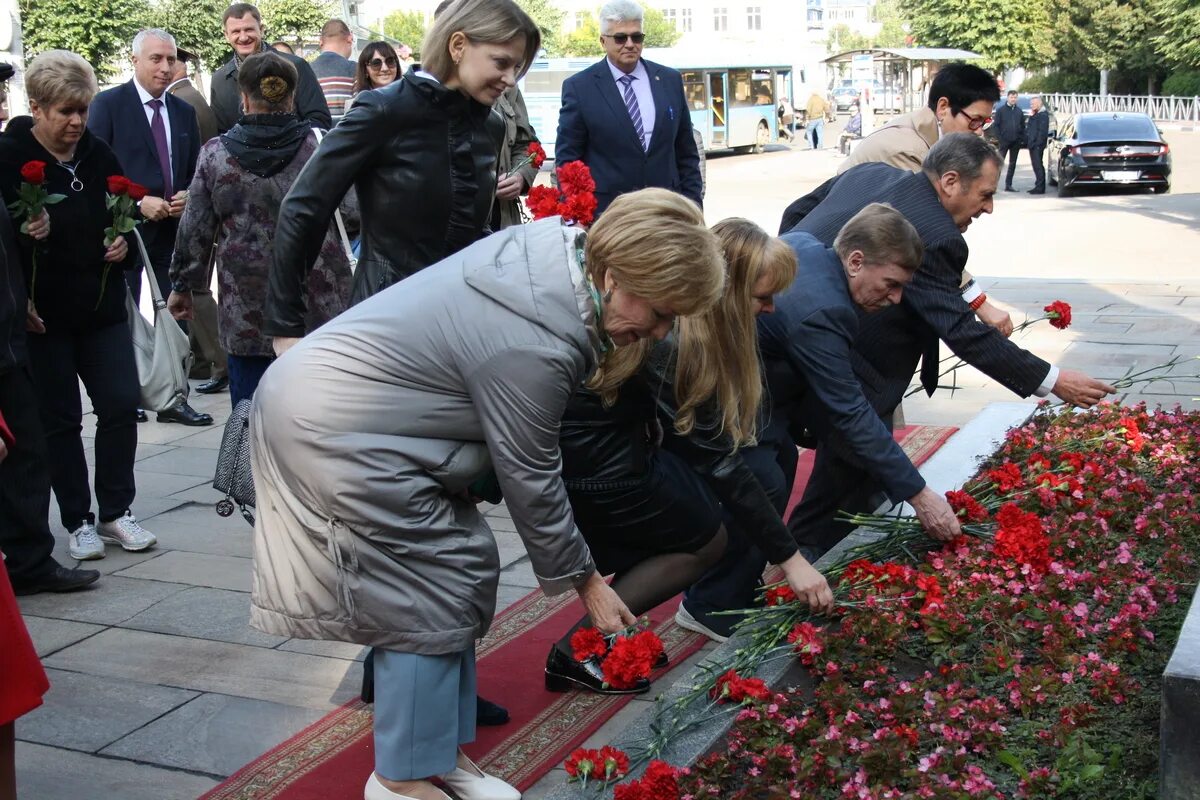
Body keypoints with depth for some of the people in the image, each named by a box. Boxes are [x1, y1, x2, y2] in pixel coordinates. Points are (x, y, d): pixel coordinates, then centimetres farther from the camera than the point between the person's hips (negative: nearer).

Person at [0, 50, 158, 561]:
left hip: (102, 305, 5)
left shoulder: (97, 154, 6)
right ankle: (77, 522, 17)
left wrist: (124, 242, 0)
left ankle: (115, 513, 17)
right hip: (43, 313, -4)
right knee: (60, 419, 5)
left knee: (121, 405, 3)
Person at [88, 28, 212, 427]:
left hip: (173, 228, 5)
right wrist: (138, 203, -16)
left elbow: (195, 172, 16)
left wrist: (187, 196, -5)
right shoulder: (108, 104, -3)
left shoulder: (184, 112, 13)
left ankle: (173, 399, 11)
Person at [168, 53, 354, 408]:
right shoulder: (319, 145, -3)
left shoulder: (215, 154, 1)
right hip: (318, 311, 0)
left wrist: (181, 286, 17)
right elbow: (354, 210, -7)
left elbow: (195, 229, 5)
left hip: (247, 315, 1)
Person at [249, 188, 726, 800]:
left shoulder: (559, 244, -4)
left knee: (465, 571, 10)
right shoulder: (534, 346, -29)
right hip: (337, 430, -10)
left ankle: (441, 751, 21)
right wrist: (584, 580, -5)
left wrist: (592, 361, 5)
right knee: (432, 599, -5)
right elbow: (530, 480, -17)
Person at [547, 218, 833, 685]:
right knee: (706, 541, 3)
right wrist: (789, 558, -17)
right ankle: (578, 651, 4)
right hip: (592, 461, -8)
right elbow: (719, 461, -22)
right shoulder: (675, 343, -26)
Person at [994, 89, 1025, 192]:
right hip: (1004, 141, -4)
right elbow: (997, 125, -4)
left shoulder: (1019, 111, 10)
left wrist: (1022, 139, 0)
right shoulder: (1000, 110, 0)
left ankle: (1008, 184, 13)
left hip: (1016, 142, 4)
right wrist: (999, 139, -13)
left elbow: (1023, 126, 10)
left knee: (1013, 163, 7)